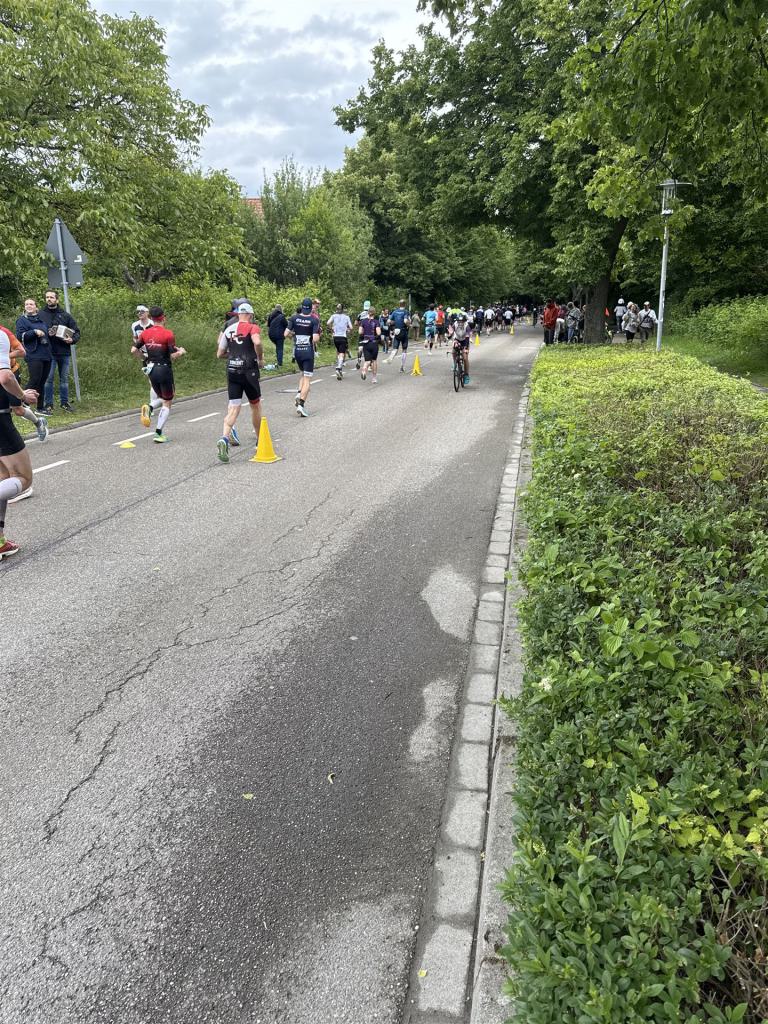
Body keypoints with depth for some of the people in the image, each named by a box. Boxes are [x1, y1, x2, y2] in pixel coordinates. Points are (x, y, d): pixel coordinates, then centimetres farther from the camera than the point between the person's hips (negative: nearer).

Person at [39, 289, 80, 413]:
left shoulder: (65, 315, 8)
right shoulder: (40, 314, 2)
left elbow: (76, 331, 10)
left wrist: (72, 340, -9)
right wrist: (45, 333, -15)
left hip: (64, 352, 2)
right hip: (48, 352, -2)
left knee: (64, 378, 10)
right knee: (48, 379, -2)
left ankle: (64, 402, 21)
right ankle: (48, 404, 4)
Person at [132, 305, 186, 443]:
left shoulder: (145, 333, 4)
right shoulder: (168, 334, -12)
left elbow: (133, 351, 3)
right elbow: (173, 356, -13)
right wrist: (181, 352, 6)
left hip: (151, 370, 5)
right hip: (164, 370, -5)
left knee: (161, 398, 25)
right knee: (167, 403, 6)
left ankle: (149, 408, -7)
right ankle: (158, 433, 1)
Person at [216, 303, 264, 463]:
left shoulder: (228, 329, 13)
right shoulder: (253, 327, -2)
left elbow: (219, 354, 16)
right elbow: (257, 342, -24)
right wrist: (260, 359, -9)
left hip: (232, 371, 4)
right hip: (249, 371, -4)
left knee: (233, 407, -1)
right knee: (255, 405, 14)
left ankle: (224, 439, -24)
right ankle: (259, 440, 27)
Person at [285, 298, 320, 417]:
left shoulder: (294, 318, -1)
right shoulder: (314, 320, -10)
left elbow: (286, 334, -5)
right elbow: (315, 339, -18)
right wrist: (317, 337, 4)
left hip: (297, 351, 4)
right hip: (308, 352, -4)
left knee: (303, 375, 24)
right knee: (307, 379, 0)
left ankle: (299, 394, 2)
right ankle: (301, 405, -11)